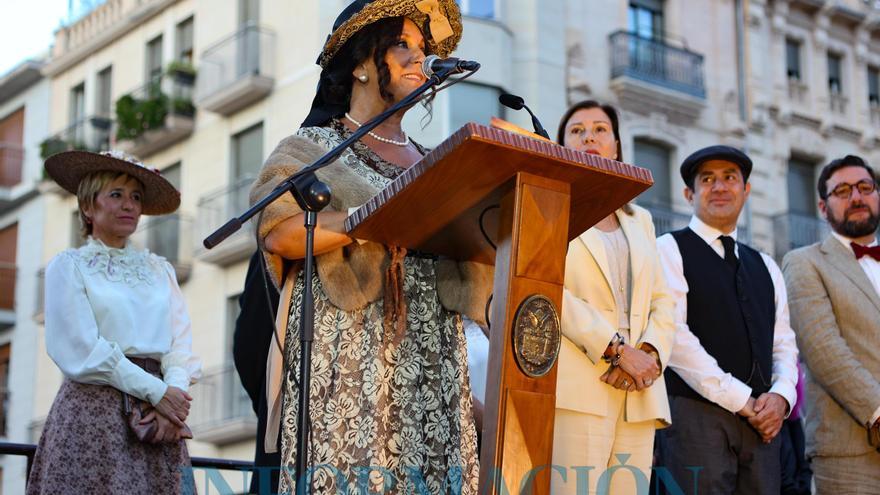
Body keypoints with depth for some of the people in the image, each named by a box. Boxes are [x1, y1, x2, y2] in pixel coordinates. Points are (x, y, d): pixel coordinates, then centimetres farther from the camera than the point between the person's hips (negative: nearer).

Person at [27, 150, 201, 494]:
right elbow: (82, 350, -7)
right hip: (95, 409, -4)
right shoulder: (68, 267, 4)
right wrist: (155, 391, -11)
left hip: (158, 415, 4)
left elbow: (181, 343, 8)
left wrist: (174, 394, -12)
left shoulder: (160, 269, 17)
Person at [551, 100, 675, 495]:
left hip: (639, 394, 5)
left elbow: (662, 302, 17)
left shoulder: (640, 220, 25)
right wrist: (618, 348, -13)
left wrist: (649, 353, -4)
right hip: (579, 386, -5)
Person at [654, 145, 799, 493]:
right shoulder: (670, 250, 1)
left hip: (760, 422, 6)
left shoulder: (764, 266, 22)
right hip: (696, 414, -5)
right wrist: (742, 400, -11)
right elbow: (674, 335, -10)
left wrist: (781, 396, -3)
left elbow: (784, 344, 18)